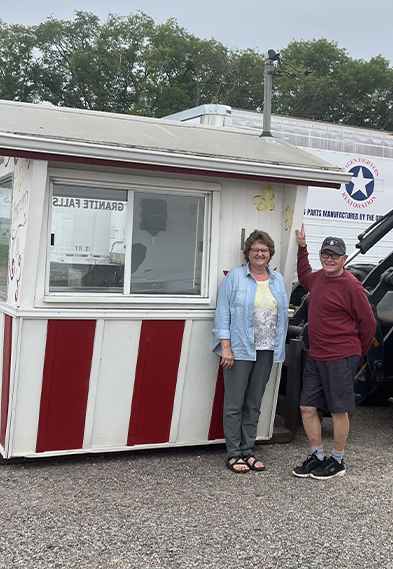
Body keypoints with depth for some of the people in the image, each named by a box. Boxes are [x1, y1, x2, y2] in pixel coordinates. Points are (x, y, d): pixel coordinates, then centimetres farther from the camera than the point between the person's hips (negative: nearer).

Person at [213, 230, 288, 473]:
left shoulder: (278, 280, 12)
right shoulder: (235, 277, -2)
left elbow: (283, 314, 15)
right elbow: (223, 313, -5)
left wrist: (279, 347, 8)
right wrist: (226, 347, -12)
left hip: (266, 352, 5)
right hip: (239, 350, -4)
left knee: (254, 405, 11)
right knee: (234, 404, -1)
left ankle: (247, 452, 21)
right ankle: (234, 454, 8)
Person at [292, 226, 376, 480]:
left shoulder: (351, 286, -15)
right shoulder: (319, 277, 8)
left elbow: (368, 322, -8)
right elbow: (304, 277, 34)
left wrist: (357, 353, 3)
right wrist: (302, 247, 26)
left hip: (340, 359, -8)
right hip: (315, 357, 8)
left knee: (339, 411, 5)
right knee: (307, 408, 10)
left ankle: (337, 461, 20)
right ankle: (317, 456, 25)